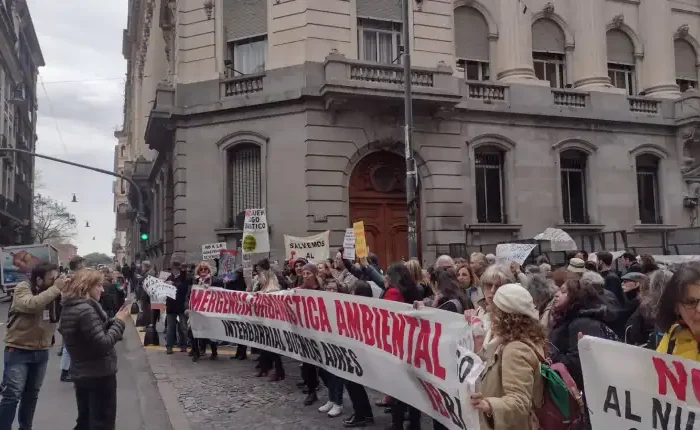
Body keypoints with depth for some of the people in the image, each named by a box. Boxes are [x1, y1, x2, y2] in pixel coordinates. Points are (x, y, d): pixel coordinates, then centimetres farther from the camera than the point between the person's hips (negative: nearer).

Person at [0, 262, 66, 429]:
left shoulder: (54, 292, 2)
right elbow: (31, 304, -35)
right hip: (18, 351, -6)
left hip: (41, 351, 6)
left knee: (32, 394, 16)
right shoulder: (23, 288, -15)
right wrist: (55, 288, -33)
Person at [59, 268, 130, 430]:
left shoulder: (70, 308, 9)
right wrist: (120, 321, -16)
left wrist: (114, 320, 1)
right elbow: (103, 344, -26)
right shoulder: (85, 310, -23)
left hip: (81, 373, 9)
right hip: (99, 375, -9)